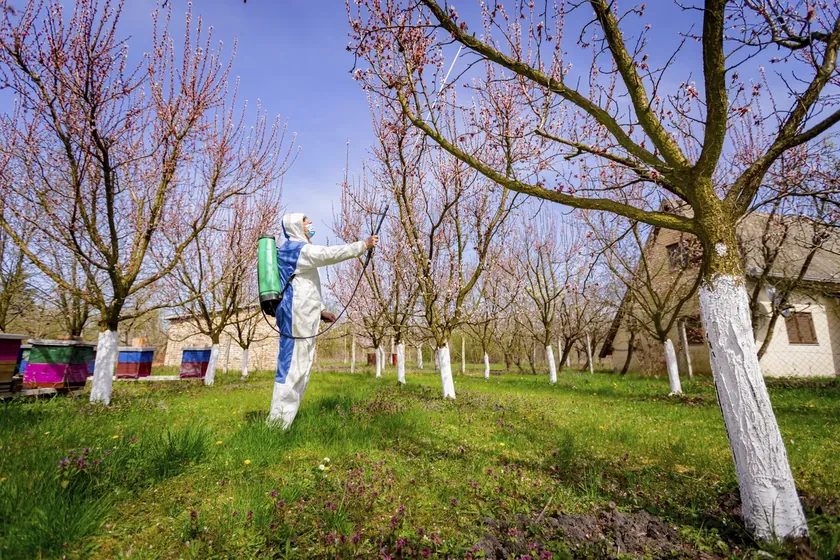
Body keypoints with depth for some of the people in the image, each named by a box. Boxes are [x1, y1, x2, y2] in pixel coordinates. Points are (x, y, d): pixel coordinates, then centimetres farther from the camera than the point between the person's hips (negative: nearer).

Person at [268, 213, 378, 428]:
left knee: (297, 367, 12)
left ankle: (280, 420, 18)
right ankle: (278, 421, -3)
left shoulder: (291, 250, 24)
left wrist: (319, 311, 22)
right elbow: (331, 254, -18)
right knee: (292, 366, -8)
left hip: (298, 315, 10)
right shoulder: (299, 248, -8)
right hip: (297, 316, -10)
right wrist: (364, 245, -11)